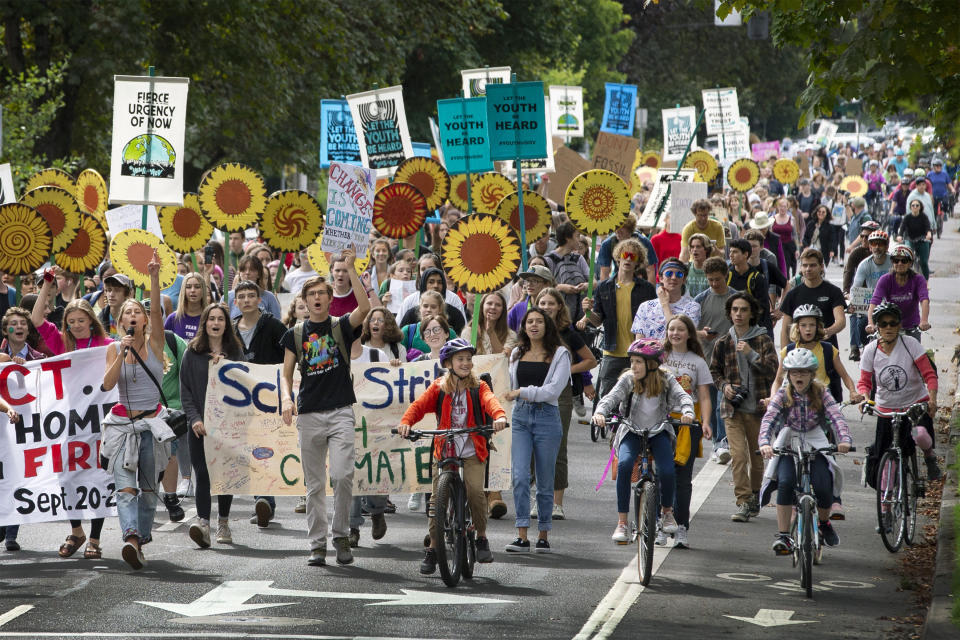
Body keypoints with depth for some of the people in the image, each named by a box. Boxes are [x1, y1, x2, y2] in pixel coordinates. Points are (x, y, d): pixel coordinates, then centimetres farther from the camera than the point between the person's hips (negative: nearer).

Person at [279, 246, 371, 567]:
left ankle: (341, 535, -1)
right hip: (309, 415, 2)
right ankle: (317, 544, 10)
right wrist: (287, 398, -10)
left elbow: (365, 306, -15)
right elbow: (286, 373, 11)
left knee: (342, 474, -16)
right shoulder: (295, 334, 10)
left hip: (340, 411, -2)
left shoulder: (342, 327, 4)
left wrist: (350, 268, -16)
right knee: (314, 484, 4)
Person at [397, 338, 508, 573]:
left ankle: (482, 539, -2)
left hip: (472, 452, -1)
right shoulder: (438, 388, 7)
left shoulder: (478, 387, 4)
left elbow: (490, 401, -15)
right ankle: (432, 549, 8)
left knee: (475, 490, -22)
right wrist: (406, 422, -24)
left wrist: (499, 416, -37)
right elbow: (419, 405, -5)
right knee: (437, 499, -5)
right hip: (444, 451, 1)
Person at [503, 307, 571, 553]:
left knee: (545, 481, 3)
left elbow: (554, 389, -10)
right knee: (520, 476, -12)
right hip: (520, 416, 3)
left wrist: (523, 392, -15)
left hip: (547, 417, -3)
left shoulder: (559, 354, 1)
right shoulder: (517, 354, 14)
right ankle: (522, 537, -15)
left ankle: (543, 536, 14)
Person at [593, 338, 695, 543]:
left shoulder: (666, 379, -4)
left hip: (658, 432, 0)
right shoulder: (628, 379, -6)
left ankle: (667, 511, 10)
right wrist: (599, 413, -40)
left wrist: (687, 411, -40)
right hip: (631, 432, 0)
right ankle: (622, 522, -22)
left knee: (667, 471, -23)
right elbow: (612, 397, -19)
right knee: (624, 464, -29)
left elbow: (682, 396, -17)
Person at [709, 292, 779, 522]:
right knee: (738, 456, -12)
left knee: (757, 457, 9)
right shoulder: (722, 343, 6)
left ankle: (755, 495, 29)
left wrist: (751, 354, -19)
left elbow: (772, 370, -8)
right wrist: (724, 385, -2)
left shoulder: (762, 340, 1)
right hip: (733, 408, 0)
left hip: (758, 407, 0)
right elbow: (714, 371, 18)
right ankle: (743, 503, -12)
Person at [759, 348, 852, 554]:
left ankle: (824, 522, 16)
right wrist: (764, 443, -40)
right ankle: (782, 536, -21)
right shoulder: (782, 395, -5)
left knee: (823, 487, -19)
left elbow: (836, 417, -18)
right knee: (785, 483, -28)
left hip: (816, 446, 0)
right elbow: (768, 420, -20)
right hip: (787, 445, 0)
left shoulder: (821, 394, -4)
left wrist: (845, 439, -38)